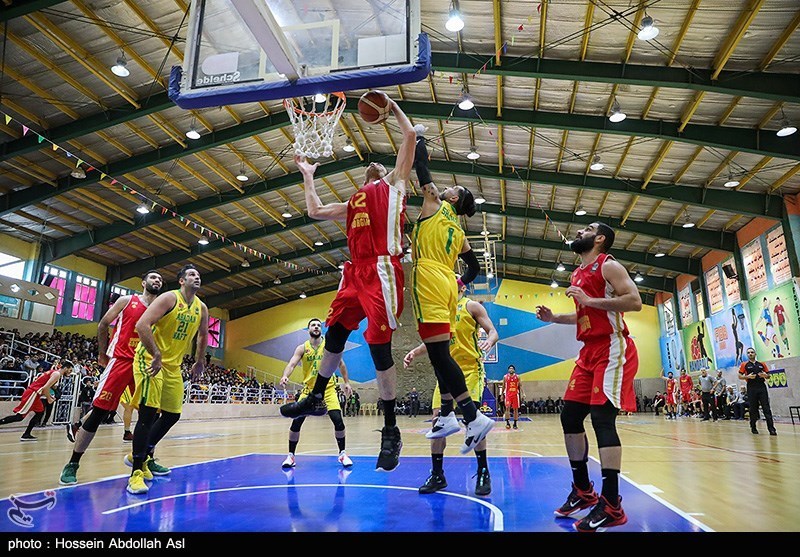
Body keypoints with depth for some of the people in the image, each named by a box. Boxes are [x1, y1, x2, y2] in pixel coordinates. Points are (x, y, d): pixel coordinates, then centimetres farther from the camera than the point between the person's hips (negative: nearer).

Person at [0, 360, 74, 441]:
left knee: (40, 412, 15)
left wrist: (49, 395, 19)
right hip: (32, 393, -10)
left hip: (32, 393, 10)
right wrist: (49, 398, -5)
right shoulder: (57, 374, -11)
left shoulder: (53, 372, 20)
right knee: (20, 416, -10)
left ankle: (26, 435, 15)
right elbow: (45, 388, -20)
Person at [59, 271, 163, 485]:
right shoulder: (126, 300, 2)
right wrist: (102, 353, 8)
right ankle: (72, 464, 9)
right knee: (98, 413, -4)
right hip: (120, 360, -4)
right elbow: (103, 325, 7)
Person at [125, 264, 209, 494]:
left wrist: (199, 362, 23)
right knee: (148, 413, -14)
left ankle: (144, 456, 32)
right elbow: (142, 325, -25)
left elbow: (202, 336, 22)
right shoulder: (169, 298, -15)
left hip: (173, 366, 8)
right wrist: (157, 355, -29)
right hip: (150, 360, -7)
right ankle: (136, 472, -4)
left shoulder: (201, 308, 6)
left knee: (172, 415, 11)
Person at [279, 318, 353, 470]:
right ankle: (291, 455, 12)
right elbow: (292, 364, -14)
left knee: (338, 420, -10)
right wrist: (285, 376, -34)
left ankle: (342, 454, 9)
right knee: (296, 422, -6)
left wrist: (346, 382, 7)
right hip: (309, 389, 1)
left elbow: (340, 363, 9)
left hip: (328, 388, 0)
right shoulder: (302, 348, -1)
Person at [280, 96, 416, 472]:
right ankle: (316, 398, 32)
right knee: (334, 332, 13)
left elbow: (410, 136, 12)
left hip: (382, 271, -7)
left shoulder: (394, 185, 15)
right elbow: (315, 211, 30)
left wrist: (393, 108, 25)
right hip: (356, 272, 7)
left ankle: (391, 433, 1)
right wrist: (308, 176, 40)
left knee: (378, 345, -9)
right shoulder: (353, 204, 29)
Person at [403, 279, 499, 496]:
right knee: (437, 419, 0)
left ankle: (483, 473, 2)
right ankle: (437, 475, 13)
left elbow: (493, 331, -5)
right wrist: (414, 352, 2)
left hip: (471, 368, -5)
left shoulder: (472, 306, 1)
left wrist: (488, 341, -28)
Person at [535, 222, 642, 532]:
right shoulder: (577, 275, 19)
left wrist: (589, 300, -22)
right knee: (569, 416, 7)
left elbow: (635, 301, -18)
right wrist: (553, 318, 15)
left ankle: (611, 506, -6)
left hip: (612, 348, -9)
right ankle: (582, 490, 20)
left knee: (602, 418, -14)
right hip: (589, 350, 9)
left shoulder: (608, 266, -6)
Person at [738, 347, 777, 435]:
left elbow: (768, 376, 16)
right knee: (753, 409, 3)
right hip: (751, 388, -1)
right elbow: (740, 376, 4)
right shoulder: (744, 365, 5)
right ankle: (753, 427, 13)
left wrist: (765, 375, -7)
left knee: (767, 408, -4)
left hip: (762, 387, 1)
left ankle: (771, 428, -5)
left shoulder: (762, 364, 12)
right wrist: (748, 377, -13)